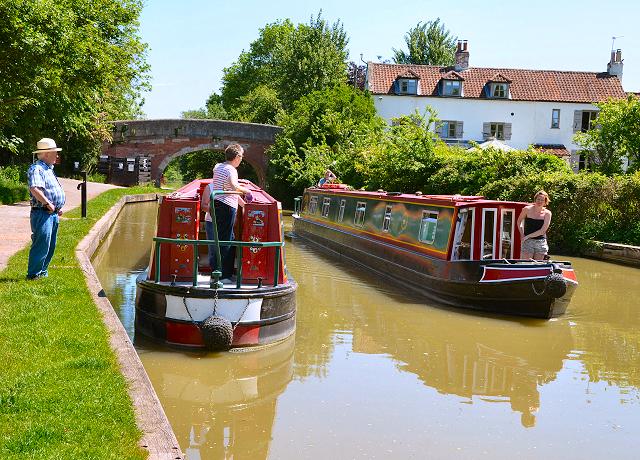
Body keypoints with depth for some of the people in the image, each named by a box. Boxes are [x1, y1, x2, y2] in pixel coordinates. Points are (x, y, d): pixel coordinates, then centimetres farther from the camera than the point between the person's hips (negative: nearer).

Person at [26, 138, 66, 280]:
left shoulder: (48, 169, 20)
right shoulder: (36, 169, -13)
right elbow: (35, 189, -28)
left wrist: (57, 207, 19)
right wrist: (48, 204, -22)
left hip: (53, 214, 10)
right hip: (42, 213, -10)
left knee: (50, 245, 14)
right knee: (42, 244, -9)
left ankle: (42, 271, 23)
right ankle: (33, 274, -3)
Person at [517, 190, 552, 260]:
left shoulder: (547, 213, -1)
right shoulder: (527, 209, -1)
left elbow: (543, 231, -8)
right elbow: (519, 221, 15)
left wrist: (528, 236, -11)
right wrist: (522, 234, 3)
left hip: (541, 242, 1)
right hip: (528, 242, -1)